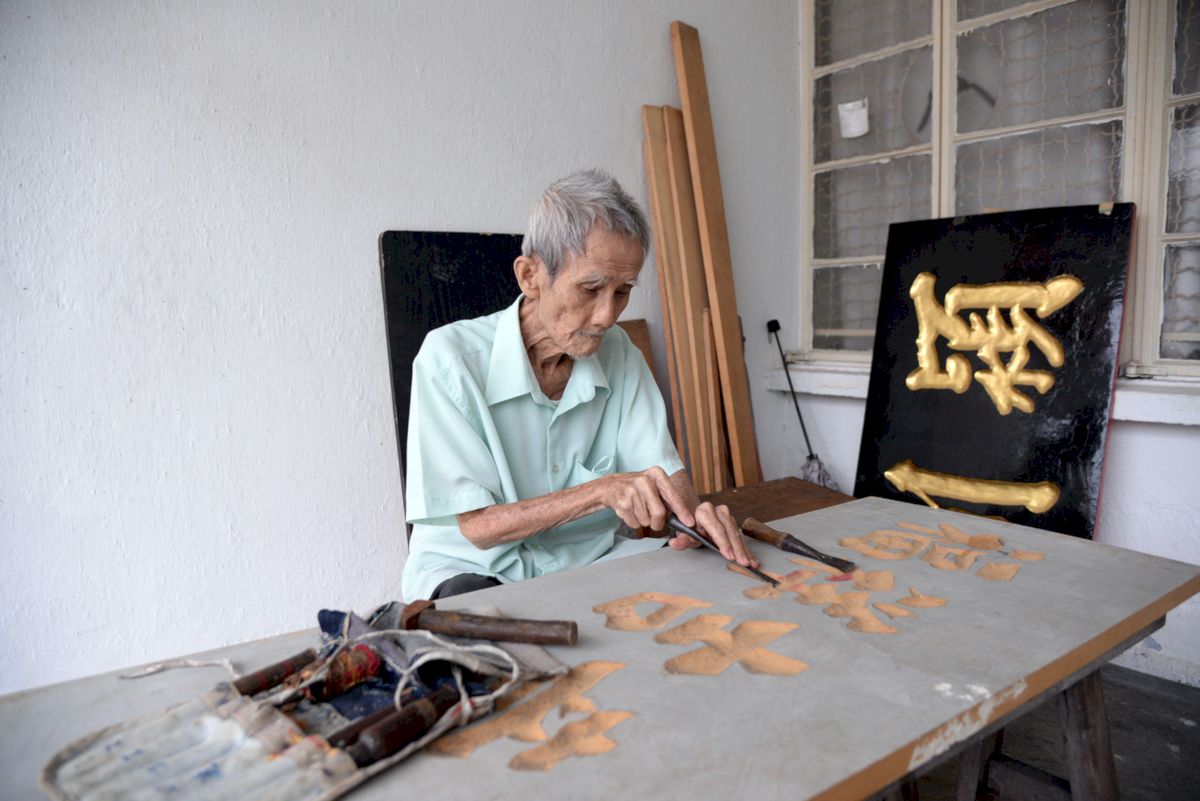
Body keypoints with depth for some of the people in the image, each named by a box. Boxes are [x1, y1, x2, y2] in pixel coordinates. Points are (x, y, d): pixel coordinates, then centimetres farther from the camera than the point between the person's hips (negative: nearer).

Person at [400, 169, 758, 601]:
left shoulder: (618, 352, -2)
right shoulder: (449, 358, -18)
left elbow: (664, 468, -3)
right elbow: (477, 526, -20)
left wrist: (695, 512, -27)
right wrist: (601, 491, -32)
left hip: (587, 558, 4)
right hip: (471, 567, -3)